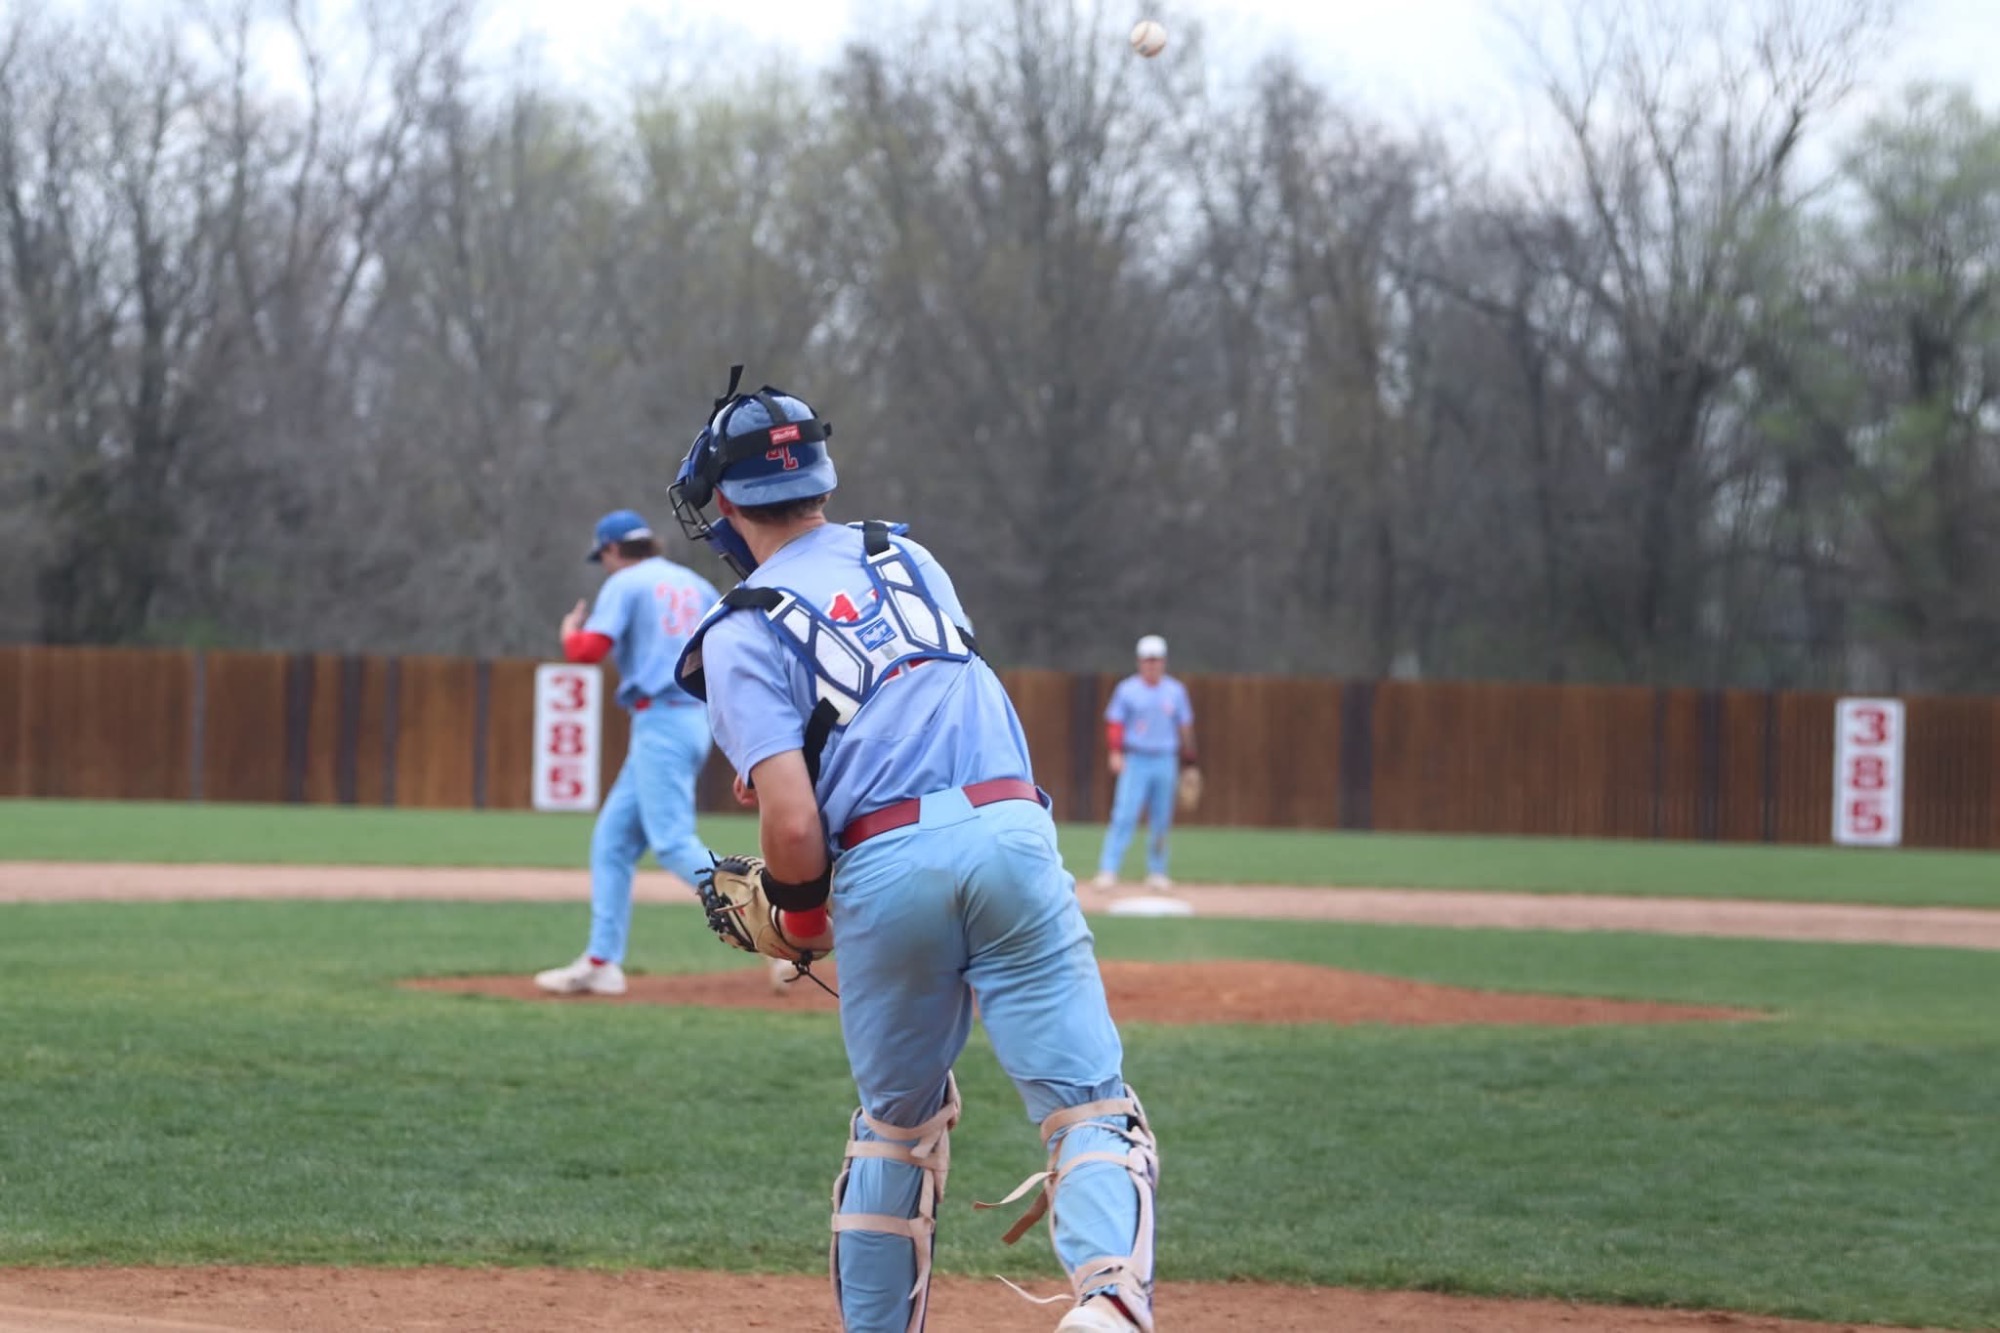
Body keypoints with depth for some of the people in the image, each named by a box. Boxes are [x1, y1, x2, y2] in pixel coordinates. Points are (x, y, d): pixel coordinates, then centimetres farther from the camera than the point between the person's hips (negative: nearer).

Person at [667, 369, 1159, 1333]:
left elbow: (793, 827, -6)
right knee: (1089, 1103, -5)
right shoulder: (909, 558, 21)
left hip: (883, 866, -2)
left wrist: (799, 913, 13)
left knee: (897, 1120, 20)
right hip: (1010, 830, 2)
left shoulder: (740, 634, 5)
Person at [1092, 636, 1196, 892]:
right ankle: (1108, 870, -15)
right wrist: (1116, 753, -13)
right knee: (1124, 816, -12)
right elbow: (1114, 723, -1)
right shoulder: (1127, 689, 0)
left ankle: (1157, 873, 16)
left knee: (1161, 821, 6)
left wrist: (1188, 760, 10)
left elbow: (1185, 726, 12)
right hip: (1135, 761, -3)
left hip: (1165, 762, 3)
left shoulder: (1176, 691, 7)